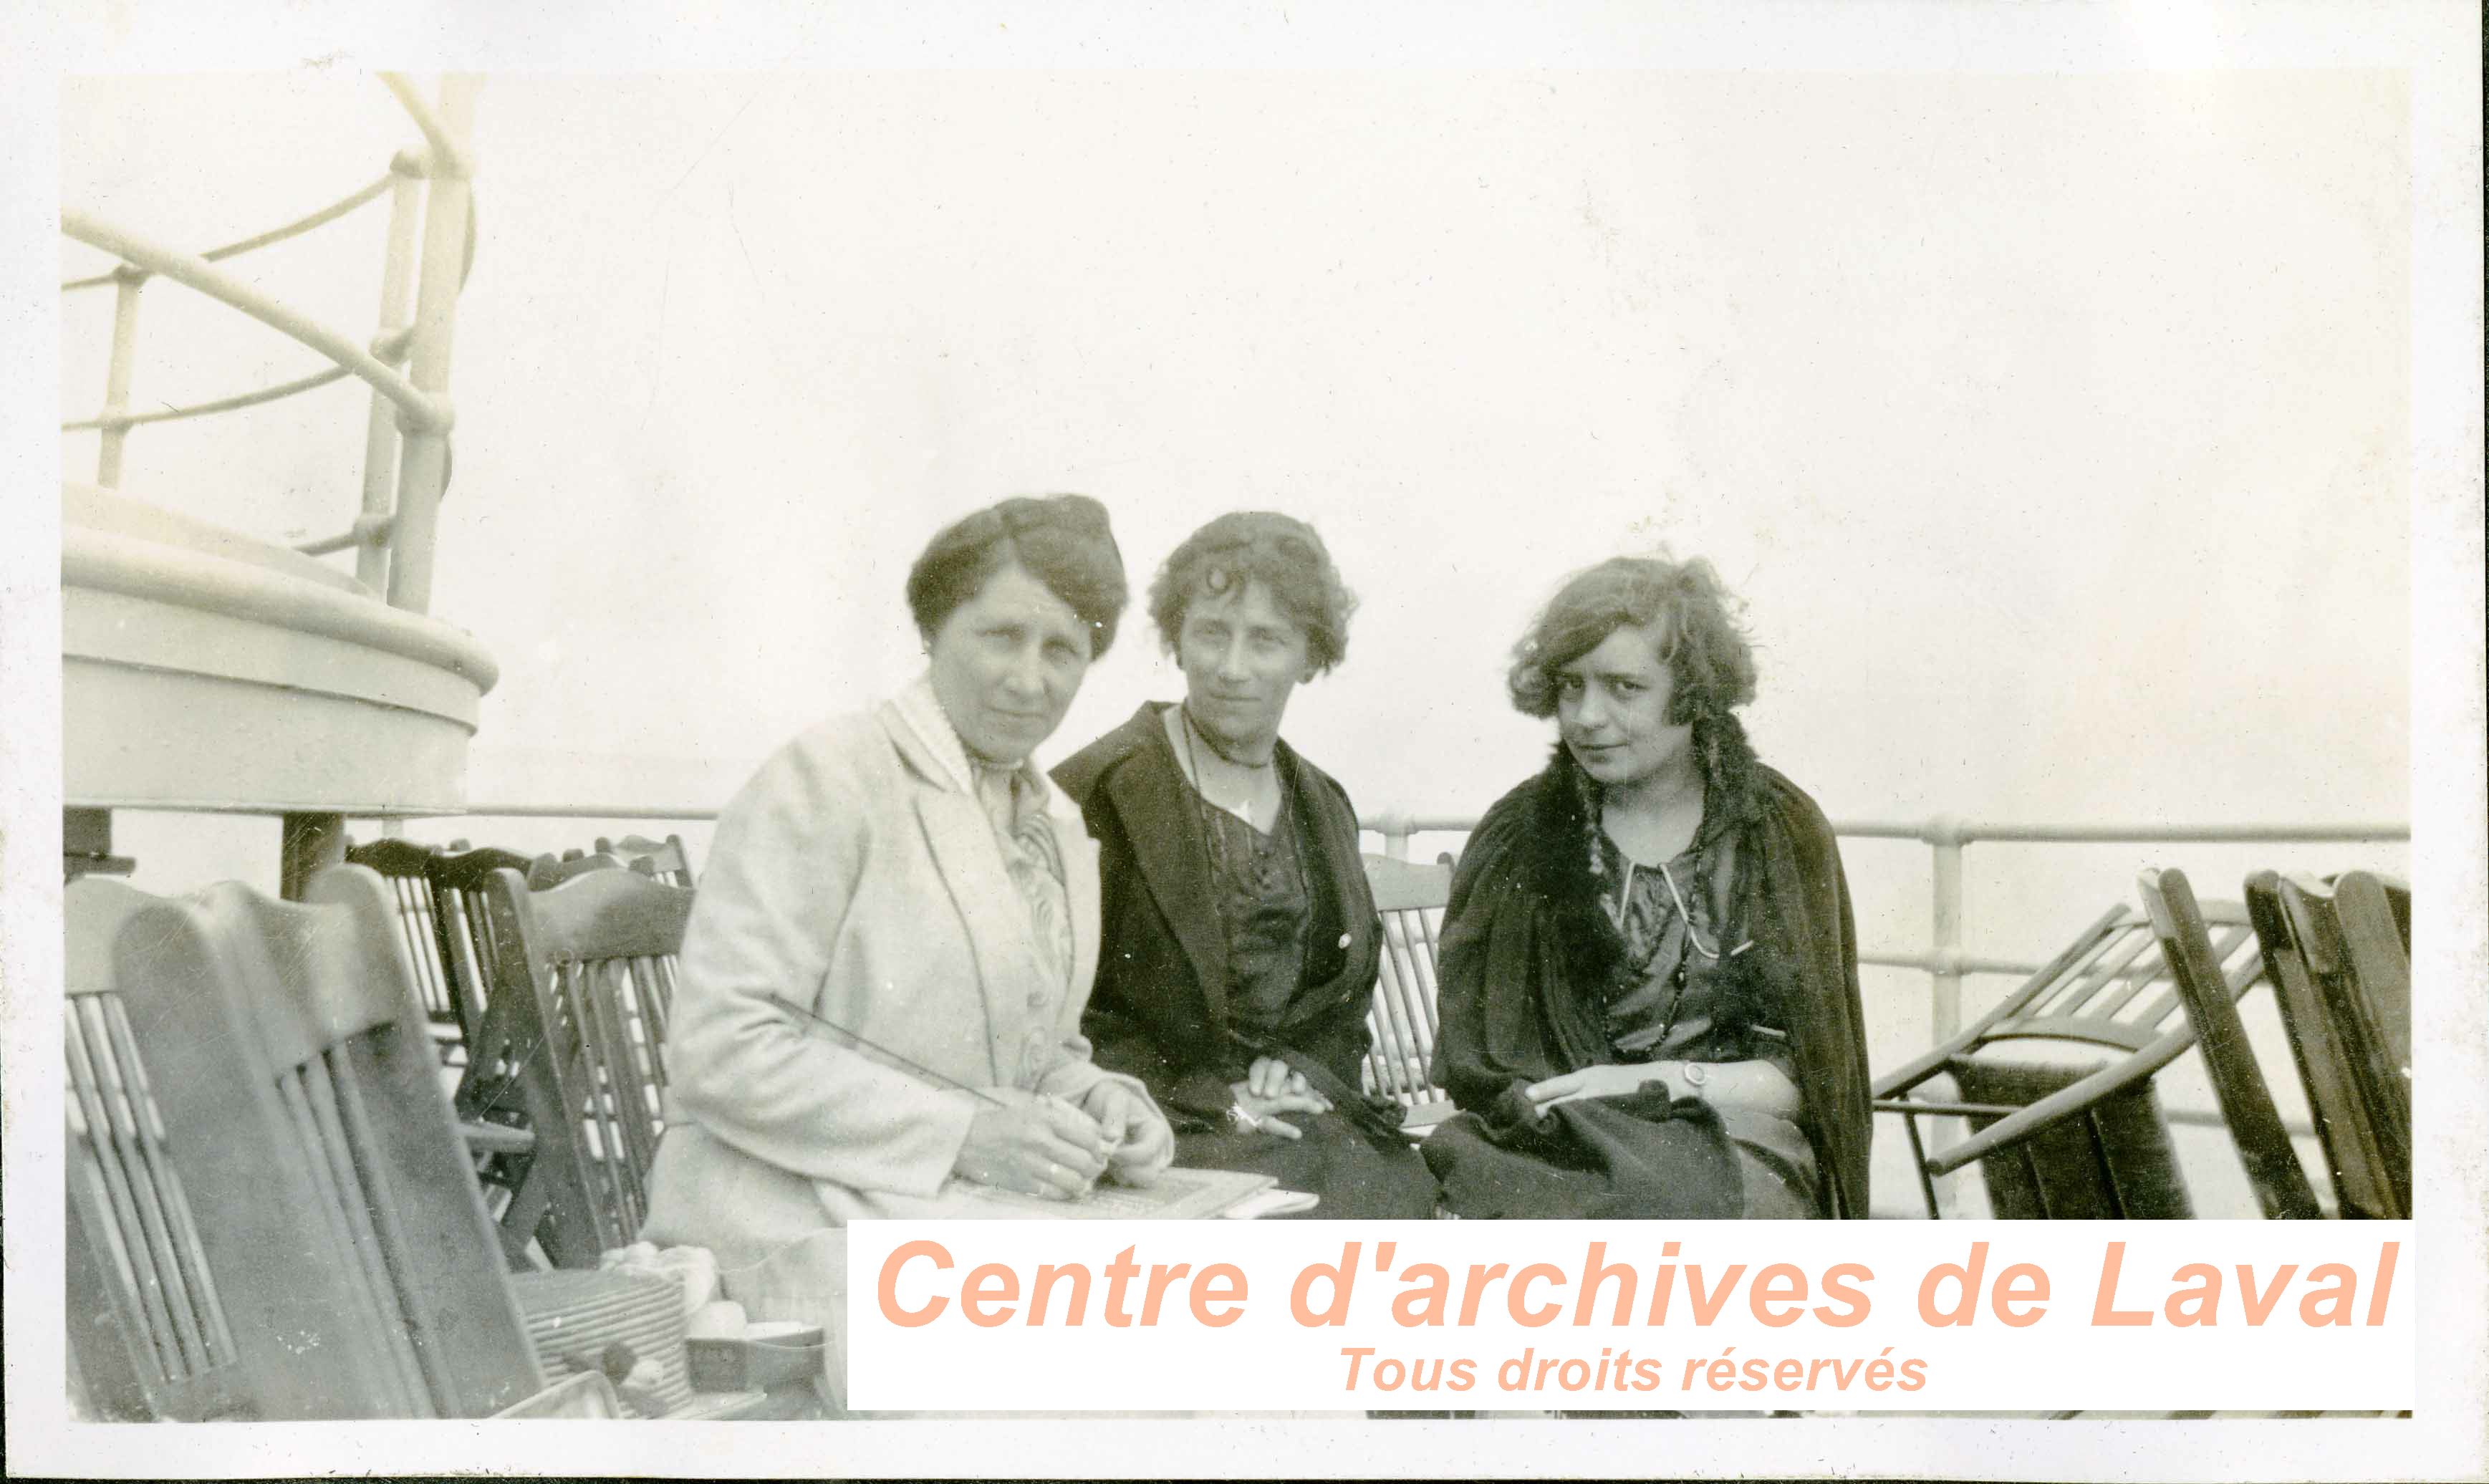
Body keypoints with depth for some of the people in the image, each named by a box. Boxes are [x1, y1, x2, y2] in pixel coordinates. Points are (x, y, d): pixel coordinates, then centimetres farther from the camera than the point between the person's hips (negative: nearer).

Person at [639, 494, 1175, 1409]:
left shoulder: (1058, 828, 15)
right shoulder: (828, 778, -9)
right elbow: (721, 1048, -15)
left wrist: (1088, 1098, 0)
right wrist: (961, 1134, -20)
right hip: (807, 1220, -8)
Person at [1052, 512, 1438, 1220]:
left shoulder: (1323, 804, 16)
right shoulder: (1097, 792, -5)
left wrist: (1297, 1073, 4)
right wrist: (1211, 1101, -12)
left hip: (1302, 1115, 6)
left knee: (1403, 1191, -21)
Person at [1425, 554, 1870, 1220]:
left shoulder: (1785, 832, 8)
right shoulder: (1518, 834, 10)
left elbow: (1806, 1073, 6)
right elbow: (1470, 1056, 7)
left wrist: (1665, 1081, -10)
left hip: (1731, 1145, 0)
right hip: (1554, 1145, 1)